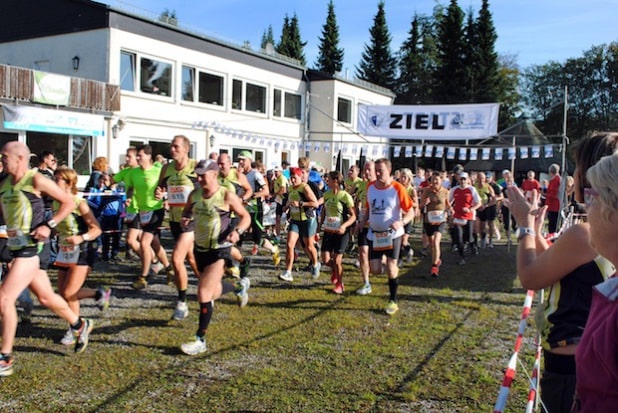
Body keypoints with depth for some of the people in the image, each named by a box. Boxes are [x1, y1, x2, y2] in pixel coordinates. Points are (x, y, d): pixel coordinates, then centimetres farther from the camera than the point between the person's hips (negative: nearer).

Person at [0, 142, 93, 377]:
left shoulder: (35, 180, -11)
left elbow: (68, 202, -9)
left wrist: (49, 225, -18)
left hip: (33, 246, -8)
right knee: (45, 297, 17)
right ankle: (80, 325, 39)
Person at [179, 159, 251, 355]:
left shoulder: (227, 195, -14)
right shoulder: (194, 194, 0)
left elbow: (246, 217, -6)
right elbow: (187, 210, 18)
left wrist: (237, 231, -25)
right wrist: (185, 218, -6)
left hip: (219, 250, -7)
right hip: (200, 249, 7)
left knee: (204, 293, -14)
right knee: (212, 291, 21)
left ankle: (200, 340, -2)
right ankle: (240, 286, 52)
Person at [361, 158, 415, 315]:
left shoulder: (398, 188, -14)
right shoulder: (370, 187, 1)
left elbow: (411, 212, -10)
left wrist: (401, 222, -29)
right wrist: (362, 222, 0)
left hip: (392, 234, -4)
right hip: (374, 234, 4)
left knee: (391, 268, -5)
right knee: (375, 270, 0)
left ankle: (393, 301, 15)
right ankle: (393, 270, 36)